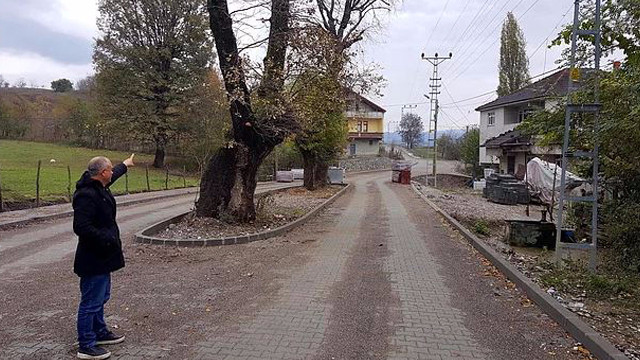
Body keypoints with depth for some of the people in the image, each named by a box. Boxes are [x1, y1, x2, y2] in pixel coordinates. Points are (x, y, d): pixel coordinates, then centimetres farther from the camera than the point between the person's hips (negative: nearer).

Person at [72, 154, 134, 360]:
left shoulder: (98, 187, 8)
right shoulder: (87, 195, -24)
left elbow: (113, 175, 30)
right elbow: (81, 227, -29)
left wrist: (125, 165, 47)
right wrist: (107, 239, -24)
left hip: (102, 257, 11)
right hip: (93, 259, -11)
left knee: (101, 296, 23)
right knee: (91, 302, 0)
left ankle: (100, 332, 39)